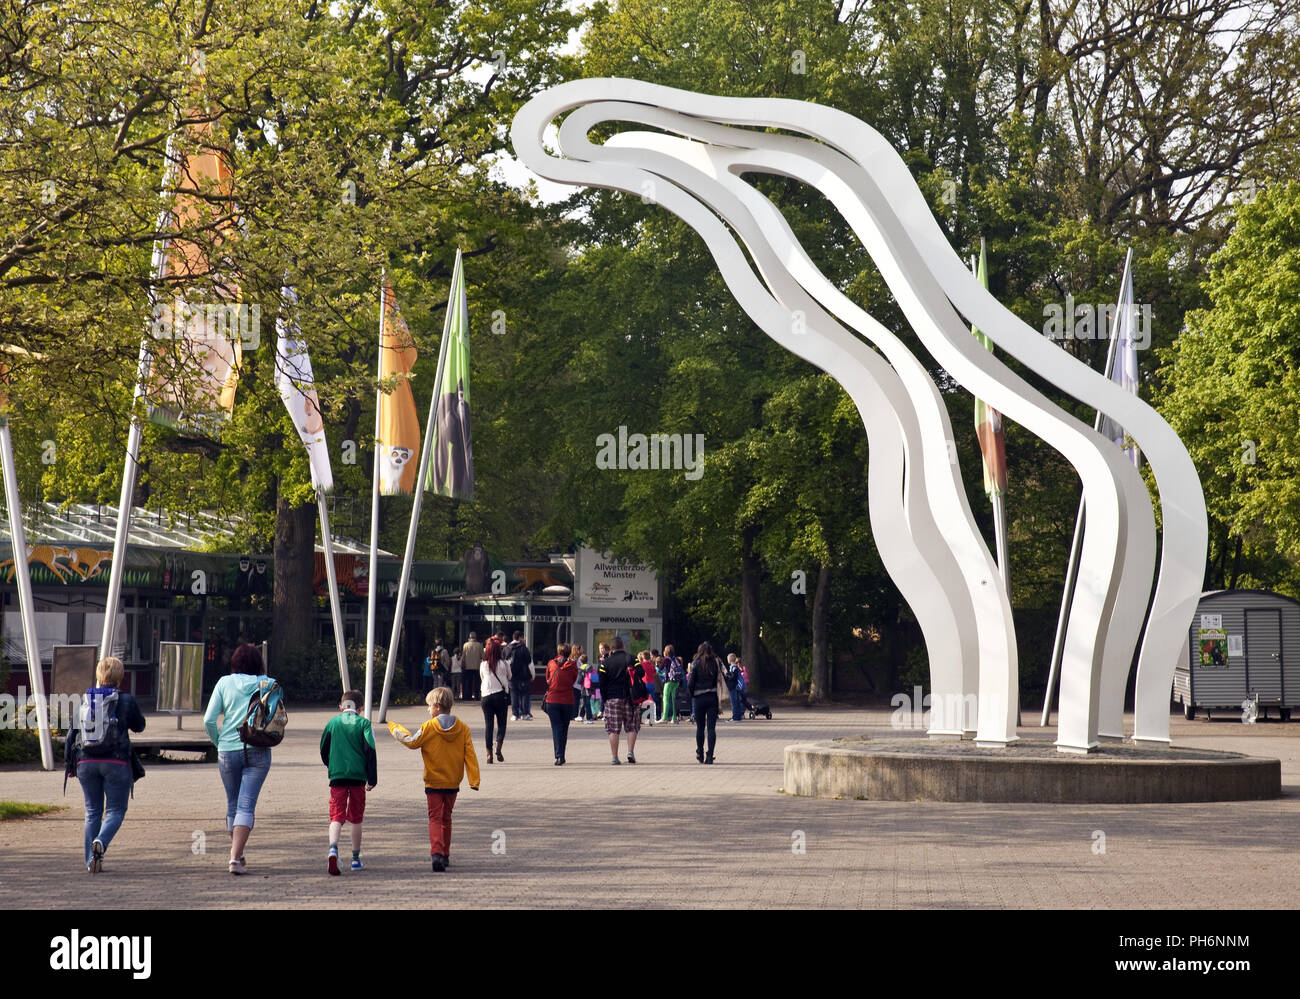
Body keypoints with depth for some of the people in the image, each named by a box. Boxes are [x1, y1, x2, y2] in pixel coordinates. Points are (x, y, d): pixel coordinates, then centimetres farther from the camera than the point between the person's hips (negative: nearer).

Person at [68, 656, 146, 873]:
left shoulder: (83, 700, 5)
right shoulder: (125, 700, -5)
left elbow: (72, 734, 8)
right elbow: (139, 726, 9)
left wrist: (71, 763, 15)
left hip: (86, 763, 3)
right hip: (116, 762, -3)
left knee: (93, 811, 13)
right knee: (116, 810, 4)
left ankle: (91, 860, 8)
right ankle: (101, 841, -25)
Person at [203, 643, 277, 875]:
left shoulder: (225, 683, 2)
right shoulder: (268, 684, 1)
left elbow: (209, 720, -1)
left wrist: (218, 742, 12)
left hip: (228, 751, 1)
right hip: (258, 751, -1)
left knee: (233, 804, 17)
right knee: (246, 805, -4)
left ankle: (237, 853, 29)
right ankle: (236, 858, -17)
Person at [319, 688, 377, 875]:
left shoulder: (333, 722, 6)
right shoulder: (363, 723, 2)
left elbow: (323, 750, 12)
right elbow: (370, 750, -6)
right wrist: (372, 779, -1)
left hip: (337, 776, 0)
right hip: (358, 776, 0)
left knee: (336, 817, -4)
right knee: (356, 819, 13)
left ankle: (333, 848, -31)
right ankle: (356, 859, 19)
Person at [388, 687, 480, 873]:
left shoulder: (429, 727, -11)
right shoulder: (463, 728, -1)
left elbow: (411, 742, -4)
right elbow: (470, 756, -3)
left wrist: (395, 728, 11)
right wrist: (474, 780, -2)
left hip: (433, 782, -3)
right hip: (453, 782, 4)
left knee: (435, 818, -3)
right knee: (446, 818, 19)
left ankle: (436, 852, -23)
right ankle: (445, 855, 25)